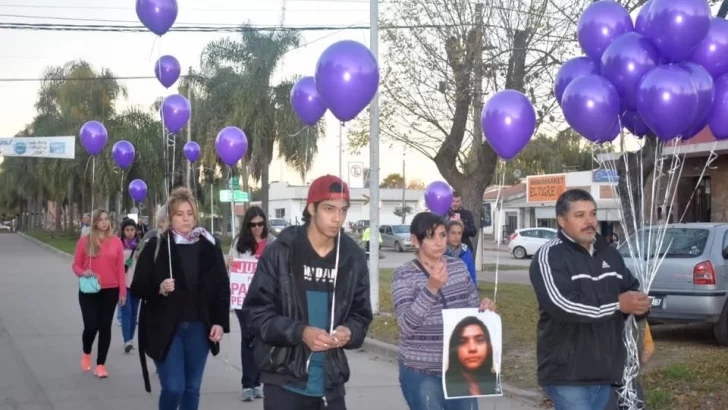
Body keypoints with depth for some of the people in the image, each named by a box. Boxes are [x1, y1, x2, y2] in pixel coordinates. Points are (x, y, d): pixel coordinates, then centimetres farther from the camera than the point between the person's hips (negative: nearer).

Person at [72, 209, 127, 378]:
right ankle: (86, 354, 28)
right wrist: (83, 273, -19)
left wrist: (122, 291, 1)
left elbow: (120, 268, 1)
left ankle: (101, 364, 13)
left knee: (105, 327, 5)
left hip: (110, 291, 1)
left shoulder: (116, 241, -1)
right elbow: (76, 265, 3)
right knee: (91, 326, -4)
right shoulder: (85, 241, -2)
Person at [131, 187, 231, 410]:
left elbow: (222, 286, 5)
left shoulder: (209, 245, 3)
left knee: (192, 388, 9)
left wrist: (220, 322, -3)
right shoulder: (156, 245, -4)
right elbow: (138, 286, -2)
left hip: (199, 328, 3)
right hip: (166, 328, -3)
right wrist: (159, 288, -22)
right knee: (173, 388, -10)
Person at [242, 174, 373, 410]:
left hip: (331, 384, 4)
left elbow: (361, 314, 10)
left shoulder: (353, 257, 5)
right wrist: (299, 332, -21)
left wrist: (349, 332, -13)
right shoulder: (280, 252, -6)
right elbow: (257, 311, -7)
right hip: (285, 382, -3)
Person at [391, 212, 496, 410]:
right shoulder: (403, 276, -10)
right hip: (422, 373, -4)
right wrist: (431, 288, -30)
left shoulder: (459, 267, 5)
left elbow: (472, 309, 14)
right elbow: (407, 325, -20)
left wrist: (485, 307, -9)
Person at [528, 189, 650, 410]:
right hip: (567, 373, -8)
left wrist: (640, 305, -6)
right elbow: (562, 305, -25)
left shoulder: (610, 254, 14)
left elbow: (632, 290, 20)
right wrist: (617, 304, -21)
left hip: (604, 370, 8)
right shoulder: (549, 257, -11)